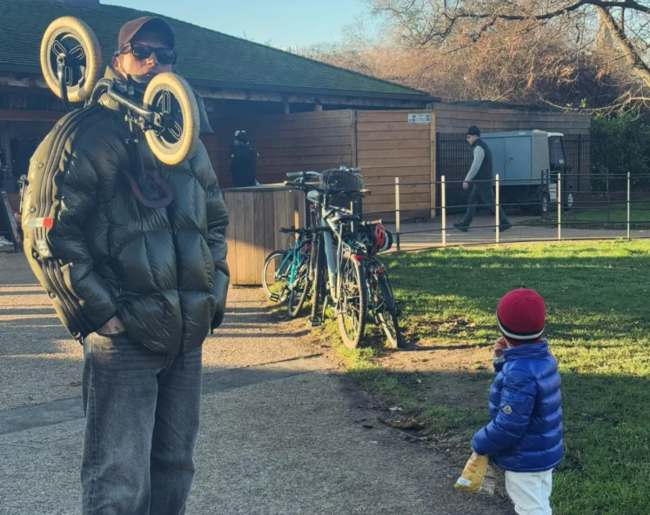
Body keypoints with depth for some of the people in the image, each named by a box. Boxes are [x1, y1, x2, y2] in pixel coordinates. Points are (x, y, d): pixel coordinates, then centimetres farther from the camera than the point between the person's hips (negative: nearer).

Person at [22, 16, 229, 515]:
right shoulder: (86, 134, -7)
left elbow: (216, 219, 26)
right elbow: (49, 236, -13)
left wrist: (215, 287, 13)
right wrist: (102, 311, -15)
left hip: (188, 337, 7)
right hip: (123, 335, -7)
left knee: (174, 469, 17)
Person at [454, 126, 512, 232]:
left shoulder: (479, 148, -15)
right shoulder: (481, 146, 17)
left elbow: (475, 166, -22)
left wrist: (467, 180, -19)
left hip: (482, 181, -11)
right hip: (480, 181, 11)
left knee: (491, 202, -7)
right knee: (471, 201, 11)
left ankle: (504, 223, -4)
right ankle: (464, 224, 13)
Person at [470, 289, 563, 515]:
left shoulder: (520, 372, -30)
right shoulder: (543, 358, 0)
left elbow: (509, 424, -29)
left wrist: (480, 444, -13)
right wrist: (501, 360, 1)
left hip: (524, 458, -10)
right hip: (544, 451, 10)